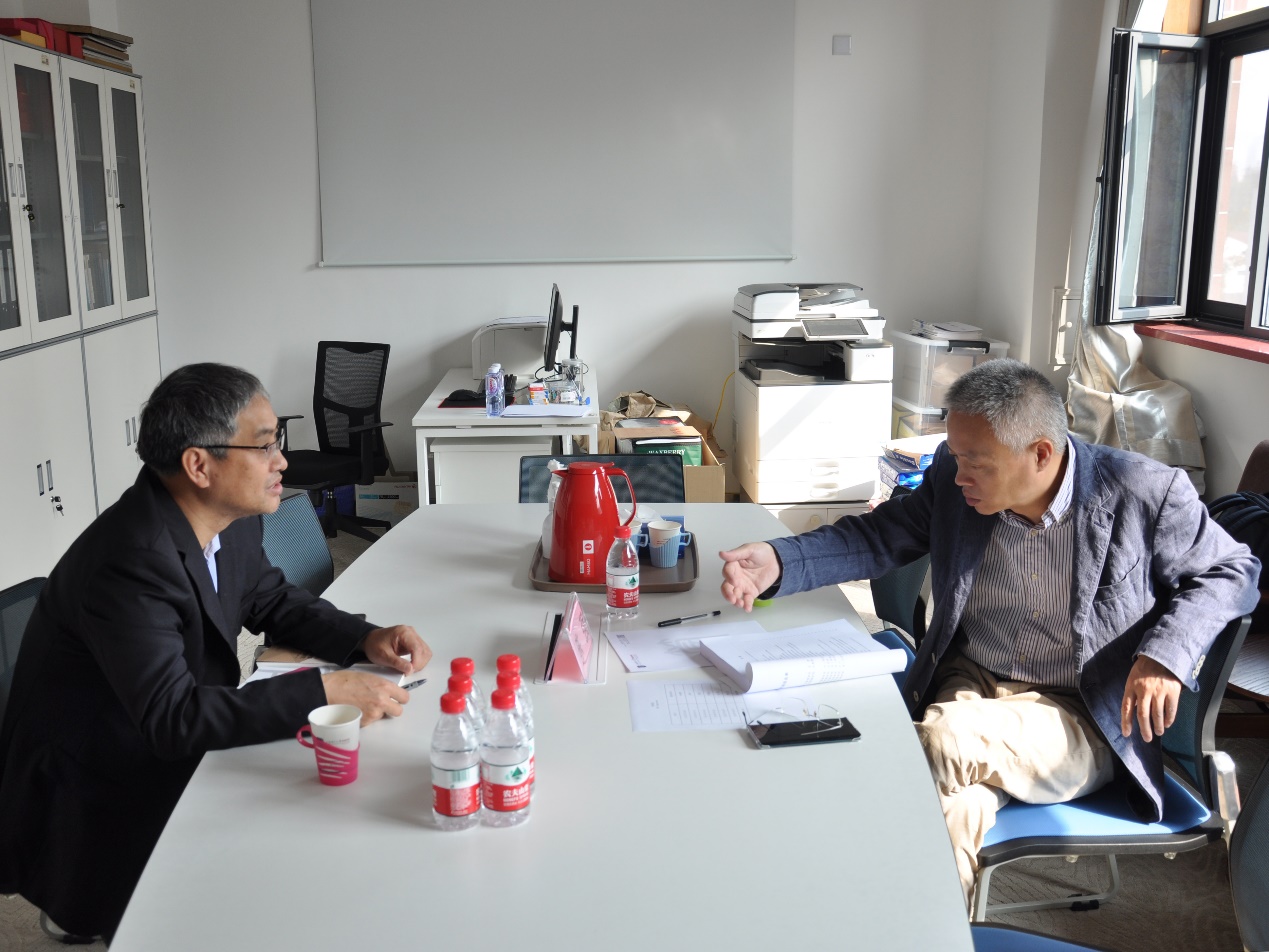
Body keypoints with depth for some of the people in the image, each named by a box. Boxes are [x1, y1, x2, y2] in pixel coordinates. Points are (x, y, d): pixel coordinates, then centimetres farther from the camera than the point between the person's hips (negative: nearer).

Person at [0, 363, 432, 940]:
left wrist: (364, 639, -6)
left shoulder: (232, 518, -5)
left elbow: (271, 601, 11)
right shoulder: (129, 565, -30)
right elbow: (172, 717, -33)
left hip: (176, 757, 8)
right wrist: (324, 692, -33)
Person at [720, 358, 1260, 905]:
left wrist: (1165, 655, -20)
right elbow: (879, 538, 6)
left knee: (947, 738, -32)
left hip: (1080, 720, -3)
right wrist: (779, 562, -12)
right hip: (970, 682, 3)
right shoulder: (953, 479, -5)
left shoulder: (1145, 494, -15)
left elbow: (1234, 570, -2)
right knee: (956, 806, -29)